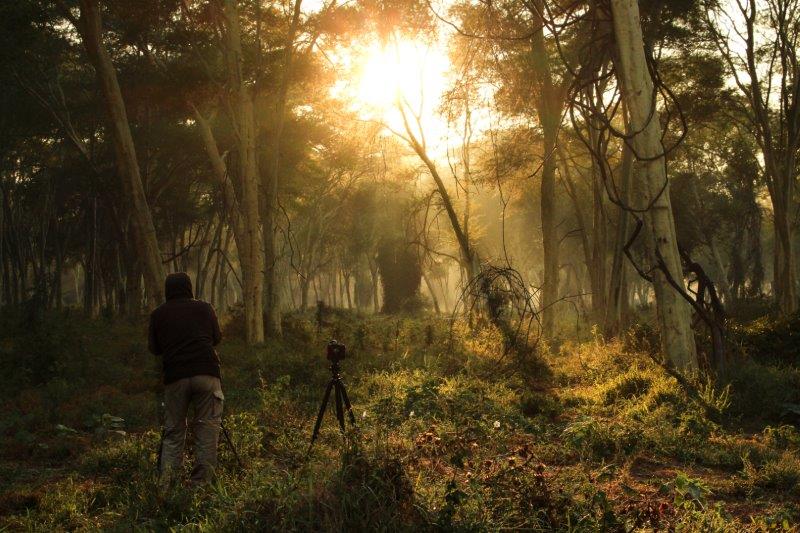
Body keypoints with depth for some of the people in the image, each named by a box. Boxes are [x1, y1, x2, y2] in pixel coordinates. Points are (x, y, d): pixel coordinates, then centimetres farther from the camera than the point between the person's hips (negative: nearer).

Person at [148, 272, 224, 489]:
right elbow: (217, 338, 15)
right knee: (207, 426, 3)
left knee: (173, 431, 8)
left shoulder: (158, 314, 10)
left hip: (175, 377, 1)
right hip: (207, 373, -1)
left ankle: (165, 484, -3)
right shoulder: (204, 308, 9)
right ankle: (201, 481, -2)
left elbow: (154, 348, 15)